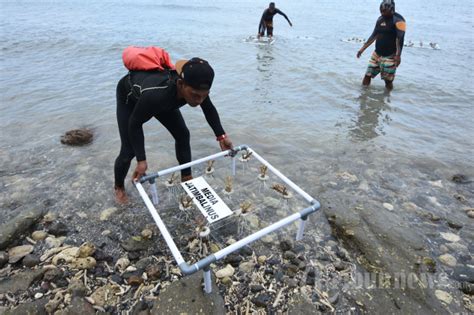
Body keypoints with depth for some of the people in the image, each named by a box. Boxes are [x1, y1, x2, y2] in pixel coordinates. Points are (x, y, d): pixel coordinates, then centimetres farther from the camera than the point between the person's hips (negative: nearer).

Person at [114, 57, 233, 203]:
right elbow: (135, 124, -31)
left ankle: (187, 178, 21)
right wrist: (141, 160, -33)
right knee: (129, 150, -5)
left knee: (183, 135, 0)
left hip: (163, 99, 5)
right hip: (129, 96, -4)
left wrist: (221, 136, -20)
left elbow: (209, 109, -11)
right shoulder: (155, 94, -49)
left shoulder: (196, 88, -34)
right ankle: (119, 187, 24)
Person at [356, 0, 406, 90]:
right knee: (367, 76, 4)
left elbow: (400, 39, -17)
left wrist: (398, 55, -26)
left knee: (388, 80, -3)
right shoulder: (380, 19, 12)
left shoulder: (398, 20, -10)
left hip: (389, 56, -7)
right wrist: (362, 48, 15)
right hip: (376, 54, 7)